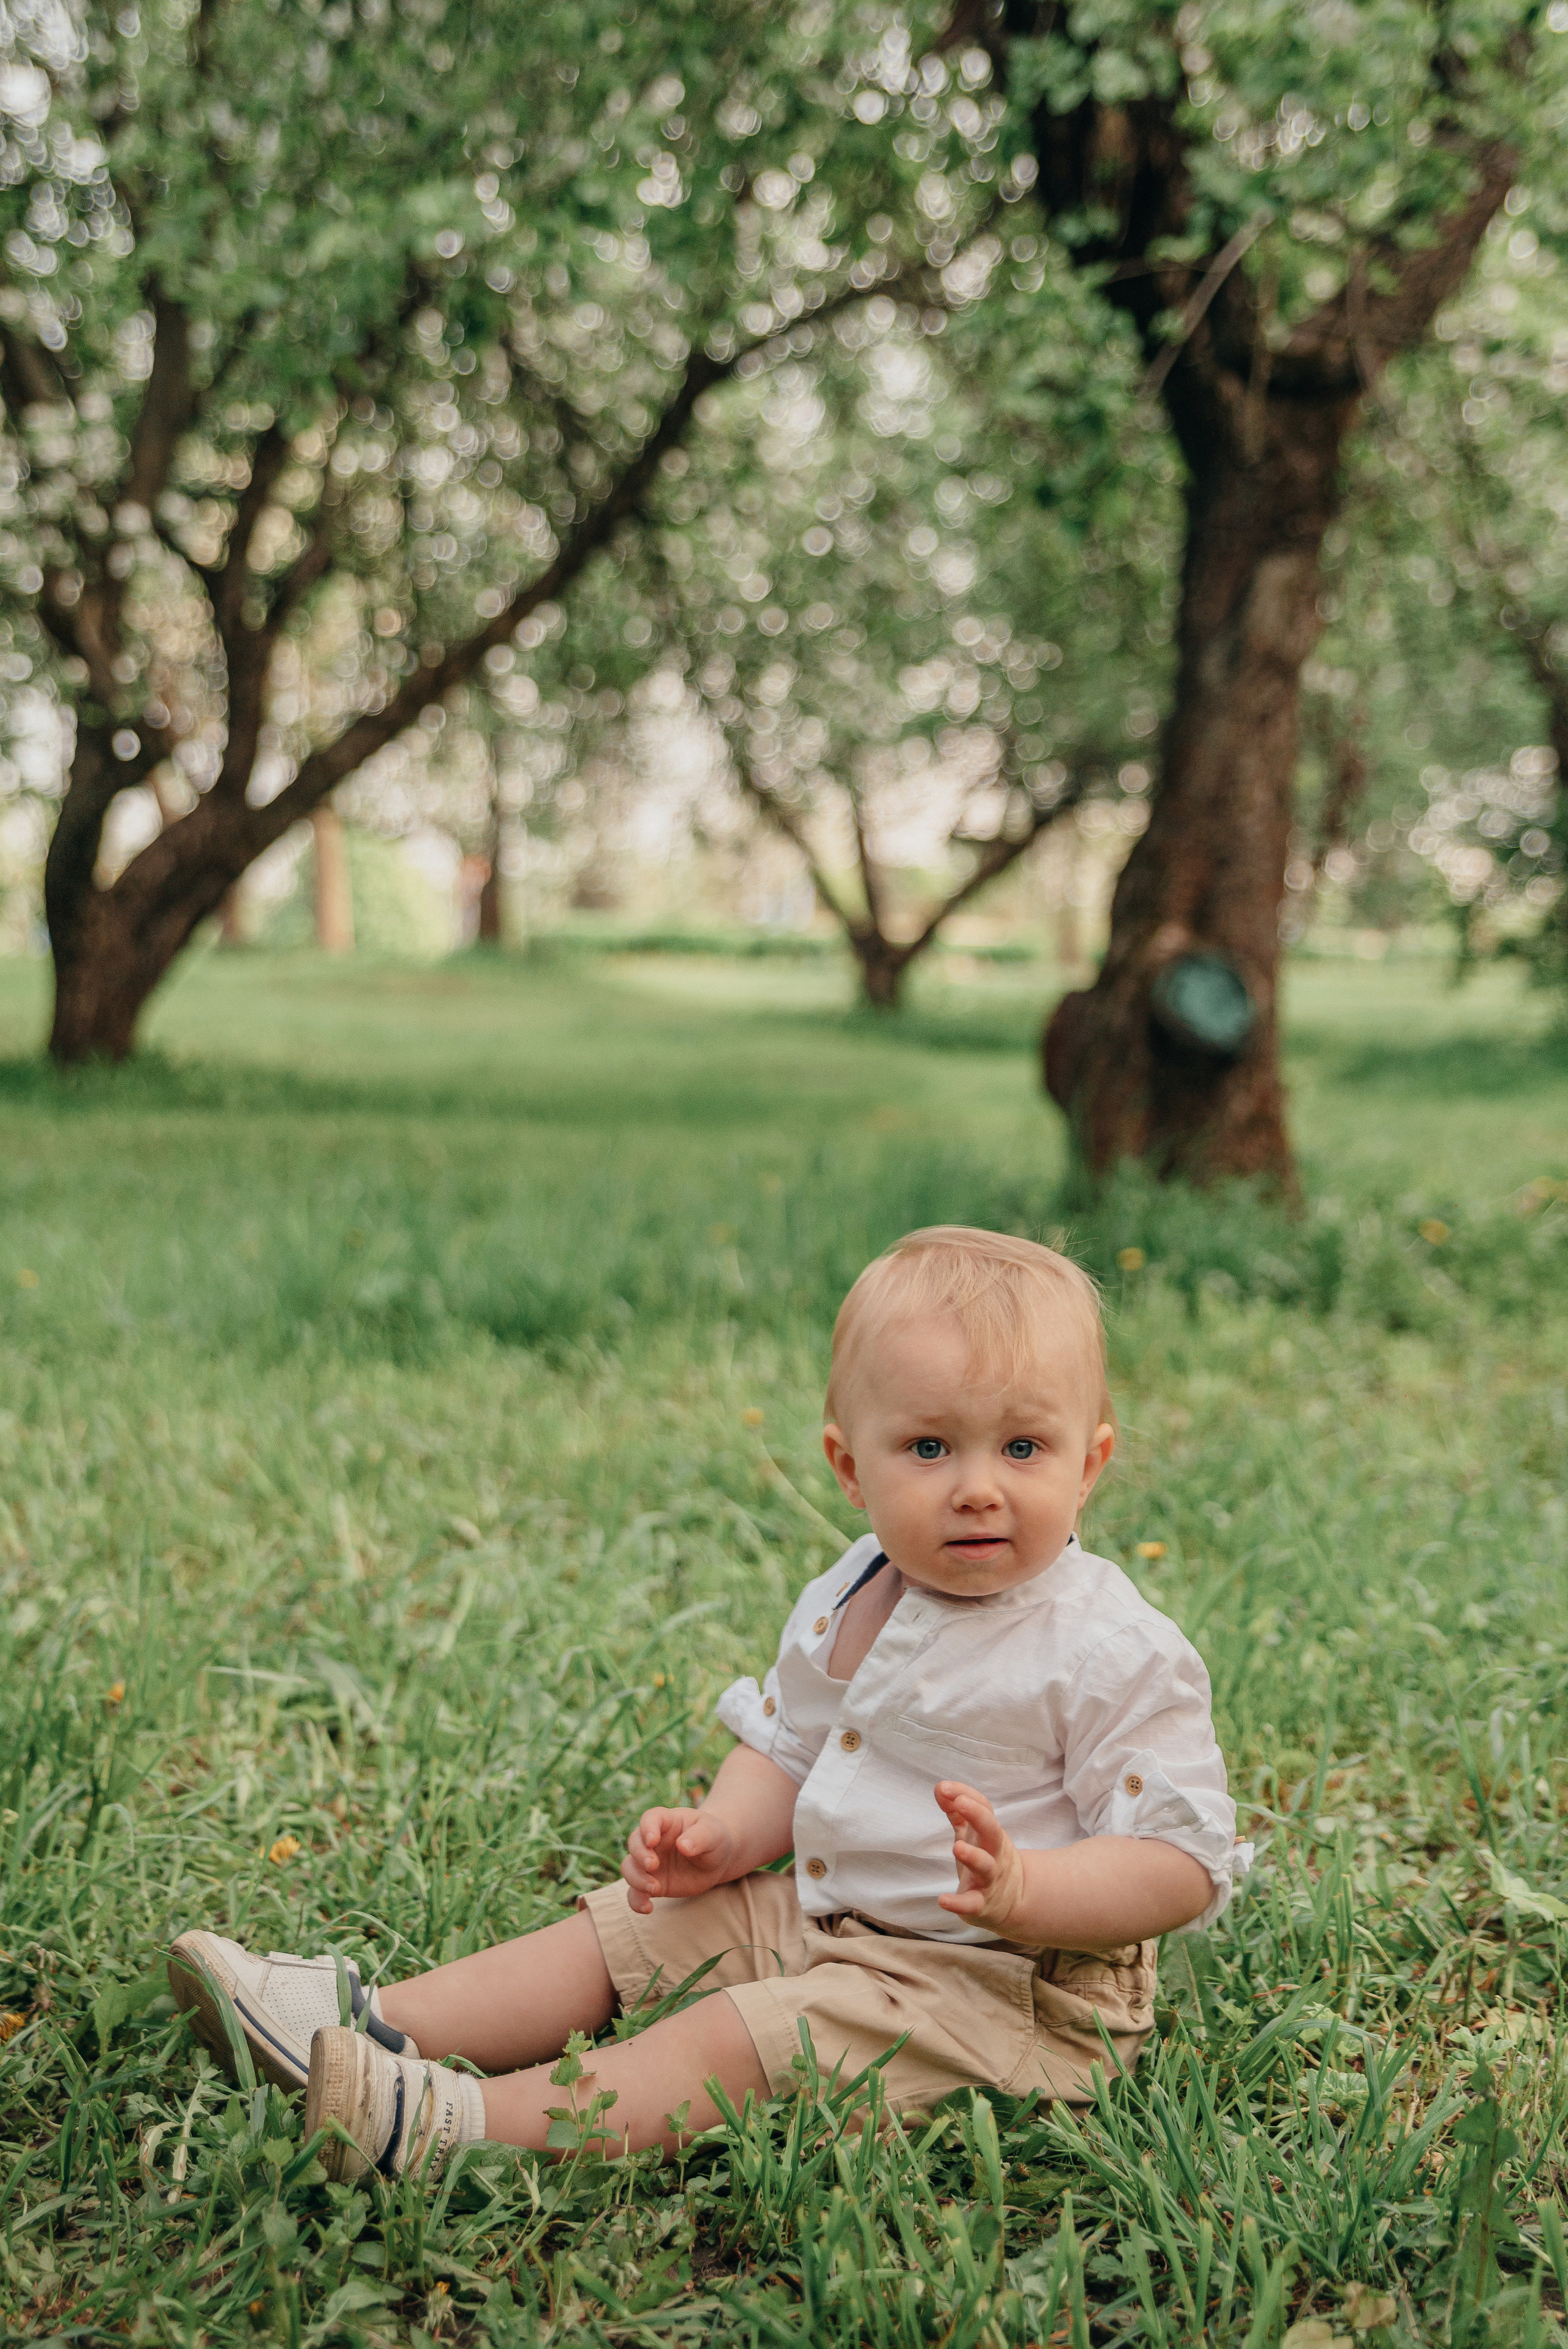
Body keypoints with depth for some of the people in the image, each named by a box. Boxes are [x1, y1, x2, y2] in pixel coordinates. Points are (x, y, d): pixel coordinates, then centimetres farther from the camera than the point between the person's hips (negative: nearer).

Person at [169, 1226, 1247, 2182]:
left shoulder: (1115, 1655, -19)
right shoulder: (845, 1604, 2)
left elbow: (1183, 1866, -20)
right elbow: (785, 1748, 15)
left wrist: (1021, 1892, -36)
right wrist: (723, 1838, -7)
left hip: (1009, 1979, -8)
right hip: (822, 1916, 8)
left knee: (736, 2037, -24)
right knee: (630, 1927, 3)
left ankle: (455, 2124, -31)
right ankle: (379, 2022, -1)